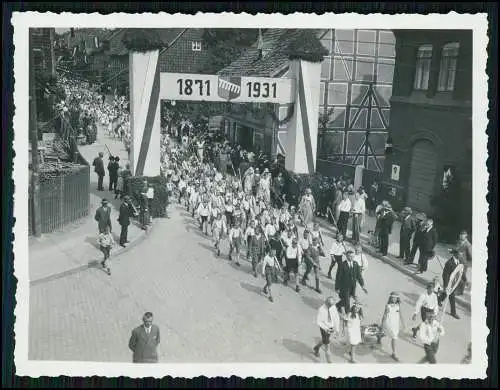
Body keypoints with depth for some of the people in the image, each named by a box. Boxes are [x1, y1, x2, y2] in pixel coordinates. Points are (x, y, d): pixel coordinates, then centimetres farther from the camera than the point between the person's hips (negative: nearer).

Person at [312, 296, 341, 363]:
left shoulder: (333, 307, -13)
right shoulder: (321, 310, -27)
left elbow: (337, 318, -3)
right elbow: (318, 322, -20)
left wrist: (337, 329, -7)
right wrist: (326, 329, -28)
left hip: (331, 327, 5)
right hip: (324, 328, -5)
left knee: (324, 341, 26)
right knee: (327, 345, 3)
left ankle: (316, 348, 55)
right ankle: (329, 361, 20)